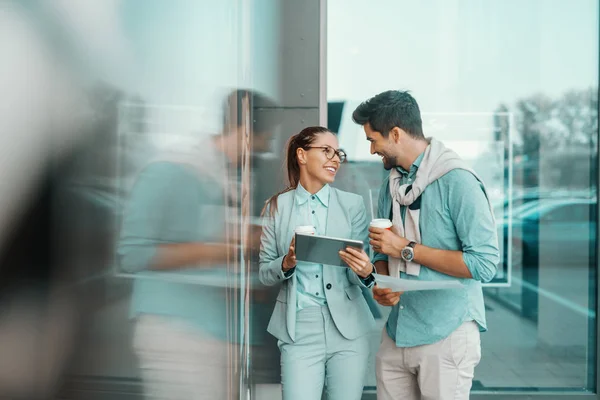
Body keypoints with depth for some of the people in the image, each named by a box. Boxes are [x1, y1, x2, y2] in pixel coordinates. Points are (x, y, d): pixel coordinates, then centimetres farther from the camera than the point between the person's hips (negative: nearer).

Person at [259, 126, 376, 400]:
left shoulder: (352, 204, 2)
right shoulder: (276, 207, 1)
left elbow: (360, 273, 1)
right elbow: (264, 273, 4)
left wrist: (365, 271, -21)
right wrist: (287, 263, -16)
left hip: (347, 327, 1)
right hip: (298, 329, -1)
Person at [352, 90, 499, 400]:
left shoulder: (457, 180, -14)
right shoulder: (390, 184, 9)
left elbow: (485, 263, -20)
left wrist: (406, 248, -17)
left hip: (446, 337, -6)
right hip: (396, 335, 6)